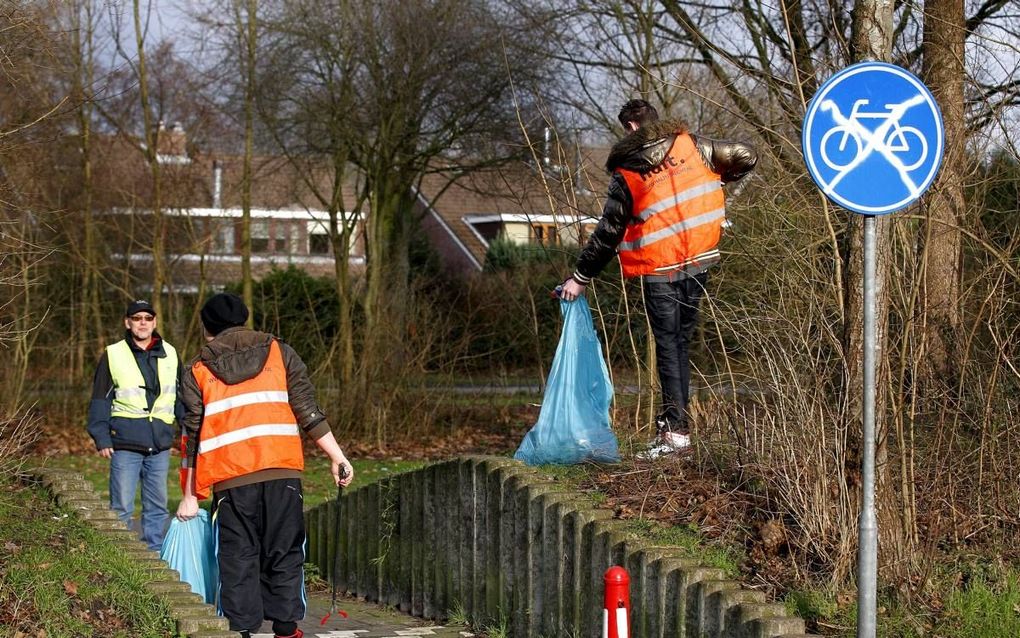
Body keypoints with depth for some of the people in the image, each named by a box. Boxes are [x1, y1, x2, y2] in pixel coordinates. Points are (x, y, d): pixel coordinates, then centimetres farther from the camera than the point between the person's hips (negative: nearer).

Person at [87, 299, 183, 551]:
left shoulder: (169, 355, 11)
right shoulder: (113, 355, 2)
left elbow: (181, 398, 17)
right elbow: (100, 400, 3)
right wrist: (101, 438, -3)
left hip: (160, 445, 3)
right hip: (125, 445, -3)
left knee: (157, 506, 8)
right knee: (122, 507, -4)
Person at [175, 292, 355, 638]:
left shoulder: (197, 371, 10)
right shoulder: (279, 353, 11)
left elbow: (193, 437, 9)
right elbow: (308, 410, 3)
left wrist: (191, 496, 13)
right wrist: (338, 457, 6)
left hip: (231, 479, 0)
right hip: (282, 472, 1)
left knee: (238, 558, 6)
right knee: (284, 554, 9)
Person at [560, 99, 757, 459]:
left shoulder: (625, 172, -4)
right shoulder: (691, 145, 1)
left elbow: (608, 232, -2)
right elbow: (744, 157, -3)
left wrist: (580, 277, 6)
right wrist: (717, 180, 17)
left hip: (658, 270, -3)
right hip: (698, 261, 3)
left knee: (668, 346, 1)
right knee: (681, 341, 11)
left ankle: (676, 429, -6)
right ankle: (671, 421, 11)